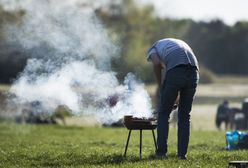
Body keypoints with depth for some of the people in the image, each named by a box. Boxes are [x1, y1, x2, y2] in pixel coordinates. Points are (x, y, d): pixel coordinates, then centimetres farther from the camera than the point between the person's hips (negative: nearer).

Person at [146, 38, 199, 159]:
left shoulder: (153, 49, 24)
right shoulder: (180, 43, 38)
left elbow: (156, 63, -1)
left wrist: (160, 86, 10)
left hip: (175, 71, -4)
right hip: (193, 71, 4)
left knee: (164, 113, 10)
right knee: (185, 115, 15)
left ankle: (161, 152, 6)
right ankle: (182, 153, 12)